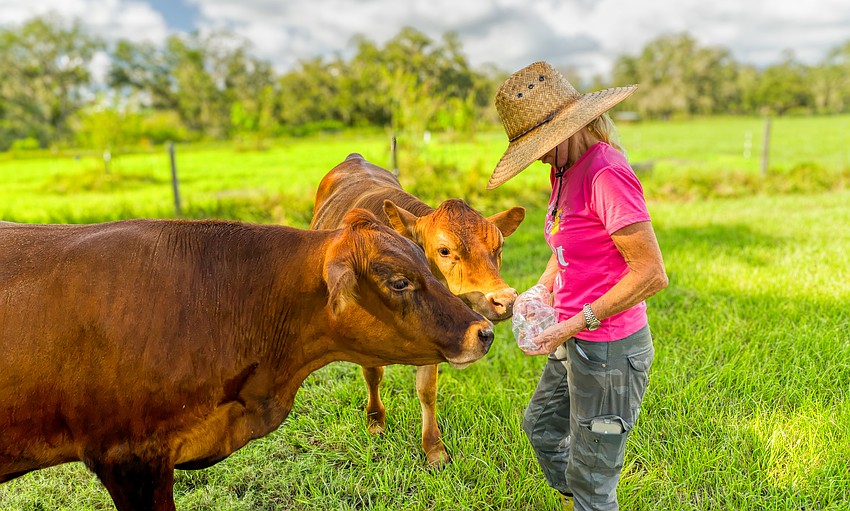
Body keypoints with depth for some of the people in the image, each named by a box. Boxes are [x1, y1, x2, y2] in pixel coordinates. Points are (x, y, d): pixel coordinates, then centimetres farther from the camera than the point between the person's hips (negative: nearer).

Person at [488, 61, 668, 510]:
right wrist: (539, 292, 3)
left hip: (608, 349, -10)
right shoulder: (566, 169, 5)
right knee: (540, 424, 30)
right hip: (575, 343, 10)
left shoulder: (606, 172, -24)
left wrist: (575, 323, -23)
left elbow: (652, 273, -25)